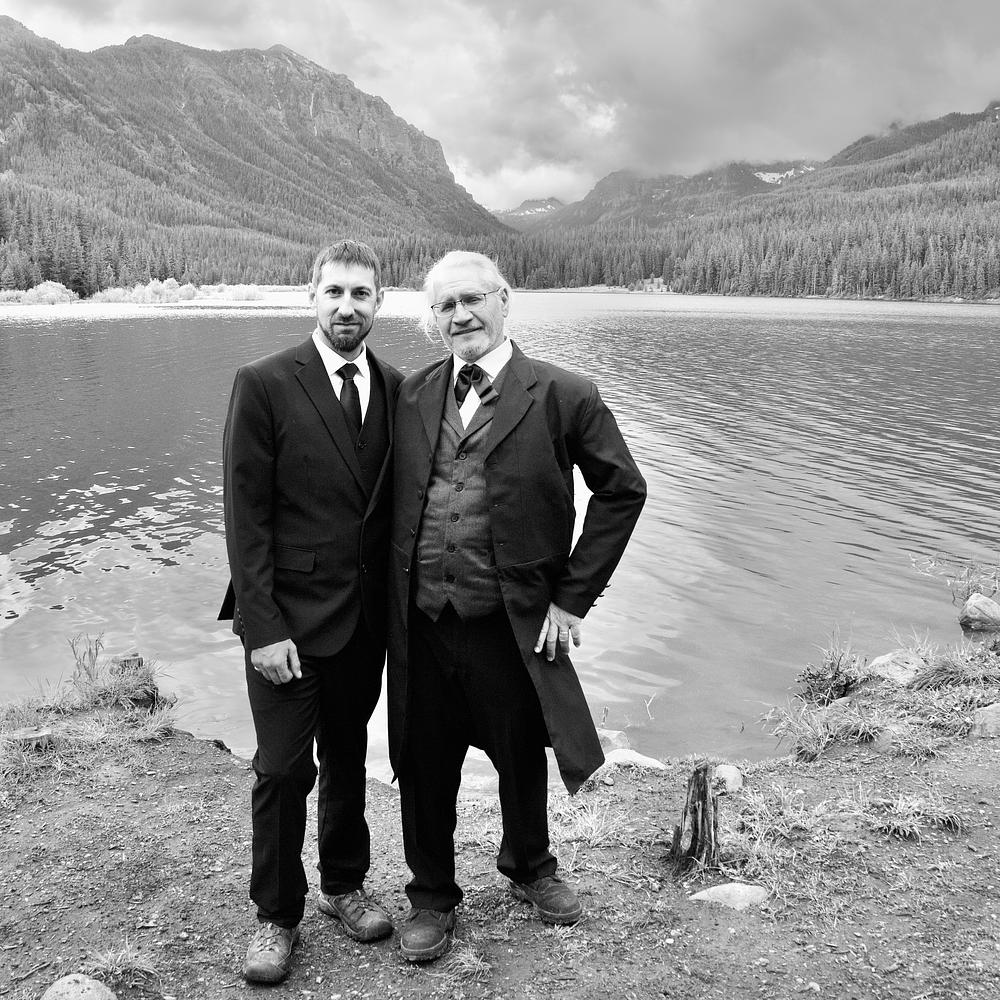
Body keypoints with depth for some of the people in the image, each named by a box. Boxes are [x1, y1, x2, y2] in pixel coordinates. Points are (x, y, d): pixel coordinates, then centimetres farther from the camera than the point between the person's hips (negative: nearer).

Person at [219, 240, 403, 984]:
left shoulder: (395, 389, 4)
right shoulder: (264, 385, -10)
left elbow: (396, 503, 8)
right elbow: (246, 515, -11)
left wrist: (398, 602, 3)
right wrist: (262, 626, -15)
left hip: (366, 617, 4)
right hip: (287, 617, -4)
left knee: (348, 759, 18)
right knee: (284, 770, 4)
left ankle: (344, 884, 37)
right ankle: (277, 915, 25)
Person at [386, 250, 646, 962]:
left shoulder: (562, 395, -7)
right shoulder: (412, 395, 5)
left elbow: (623, 489, -2)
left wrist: (574, 596, -5)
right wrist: (394, 597, 6)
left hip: (512, 625, -2)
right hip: (419, 624, 3)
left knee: (523, 758, 18)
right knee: (425, 768, 14)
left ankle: (529, 866, 47)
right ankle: (432, 896, 38)